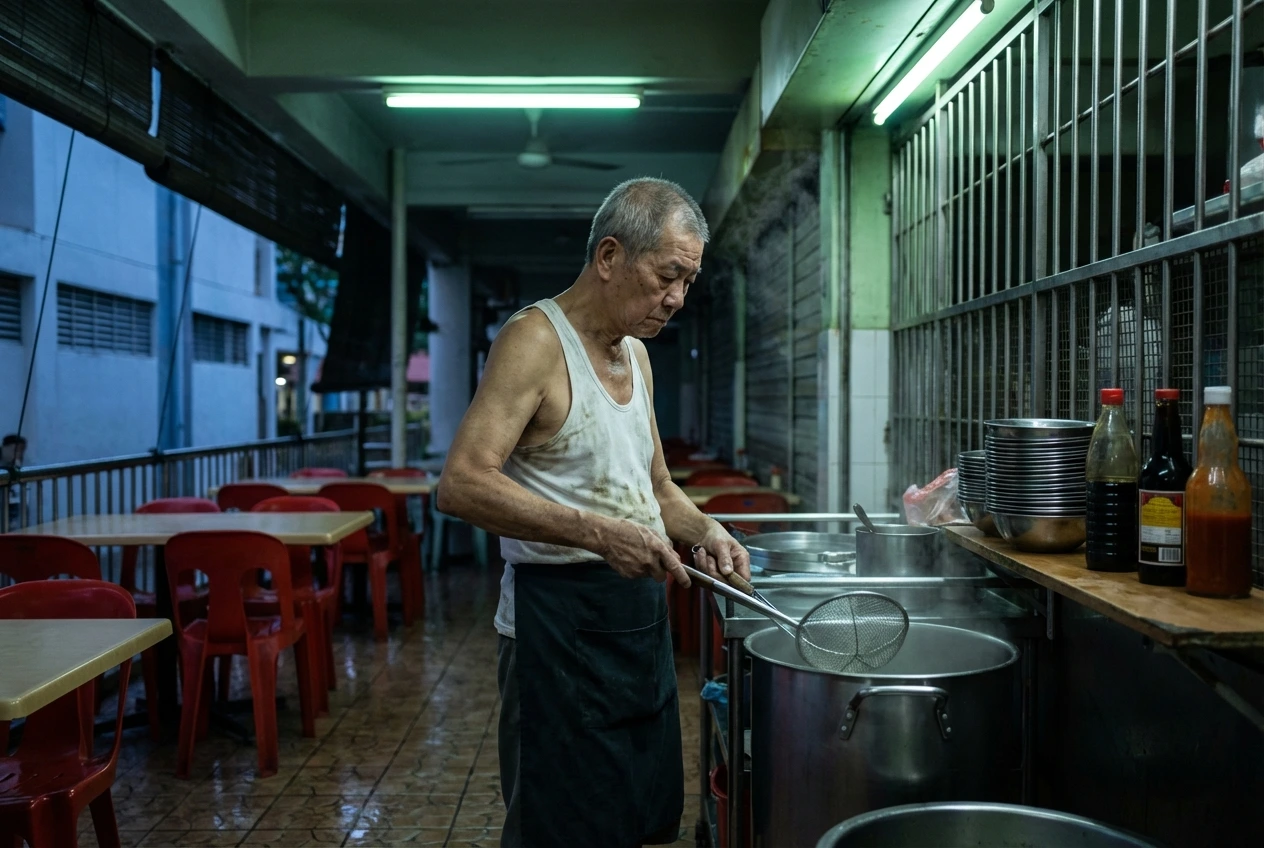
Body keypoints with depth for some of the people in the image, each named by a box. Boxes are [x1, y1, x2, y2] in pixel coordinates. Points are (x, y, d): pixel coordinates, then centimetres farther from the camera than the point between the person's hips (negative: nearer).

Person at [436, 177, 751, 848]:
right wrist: (598, 533, -30)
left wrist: (704, 531, 2)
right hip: (561, 622, -8)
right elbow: (460, 484, -24)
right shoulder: (535, 340, -14)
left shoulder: (636, 353, 13)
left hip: (640, 613, 8)